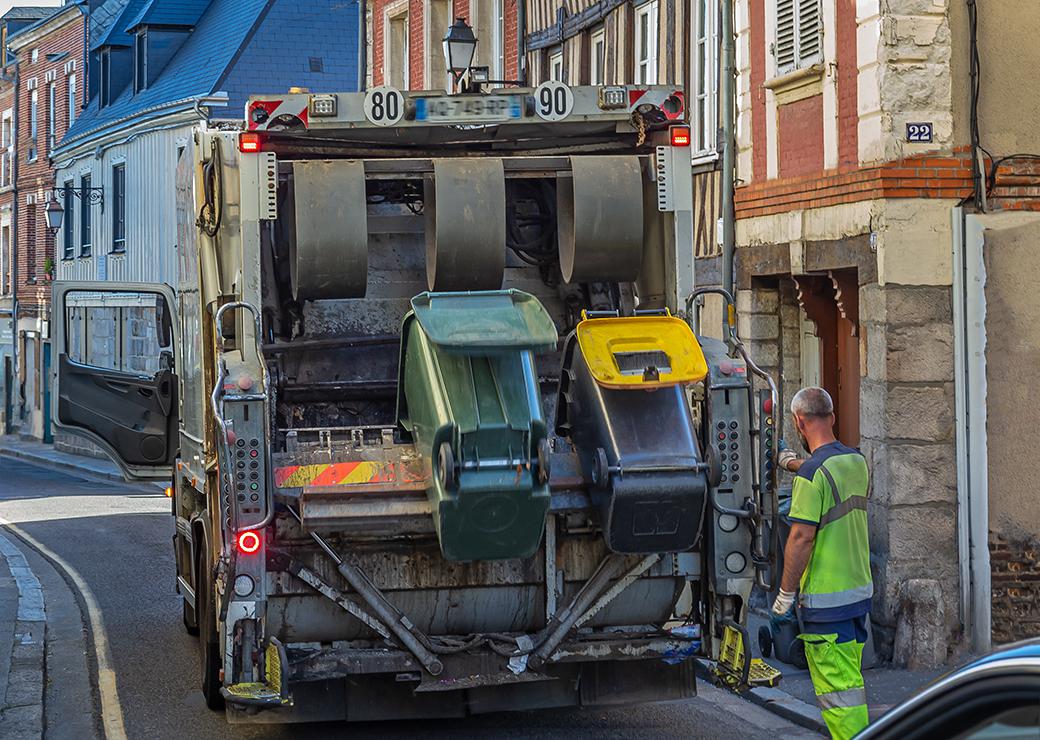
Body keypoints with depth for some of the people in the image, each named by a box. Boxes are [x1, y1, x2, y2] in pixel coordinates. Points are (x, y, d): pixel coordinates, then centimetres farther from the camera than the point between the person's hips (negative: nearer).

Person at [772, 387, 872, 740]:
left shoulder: (812, 474, -18)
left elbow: (802, 538, -20)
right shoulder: (857, 462, 7)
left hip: (826, 599, -9)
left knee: (836, 687, -4)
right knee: (850, 679, 18)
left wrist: (786, 593, -11)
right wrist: (797, 464, 49)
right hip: (861, 589, 9)